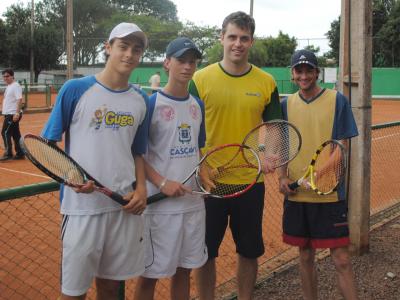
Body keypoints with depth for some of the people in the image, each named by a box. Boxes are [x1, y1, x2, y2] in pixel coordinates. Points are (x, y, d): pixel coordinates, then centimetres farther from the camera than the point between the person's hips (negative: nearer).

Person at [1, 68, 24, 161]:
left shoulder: (15, 86, -12)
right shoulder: (9, 87, 17)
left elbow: (19, 99, -21)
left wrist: (17, 113, -27)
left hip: (13, 114, -9)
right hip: (9, 114, 9)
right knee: (15, 134, 10)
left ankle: (8, 154, -5)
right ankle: (20, 153, 14)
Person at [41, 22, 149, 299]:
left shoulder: (141, 100, 7)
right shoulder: (75, 89, -5)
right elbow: (48, 144, -2)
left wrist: (141, 188, -1)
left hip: (126, 206, 4)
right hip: (82, 206, -3)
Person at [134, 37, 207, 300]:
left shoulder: (198, 105, 8)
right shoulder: (152, 103, -10)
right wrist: (162, 183, -19)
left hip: (194, 201, 6)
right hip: (160, 203, -5)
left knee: (185, 269, 16)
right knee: (150, 273, 5)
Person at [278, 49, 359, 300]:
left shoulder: (337, 100, -3)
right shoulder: (287, 104, 7)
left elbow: (342, 146, -2)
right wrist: (283, 177, -3)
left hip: (329, 193, -3)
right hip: (296, 193, 3)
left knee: (341, 259, -2)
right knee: (306, 256, 15)